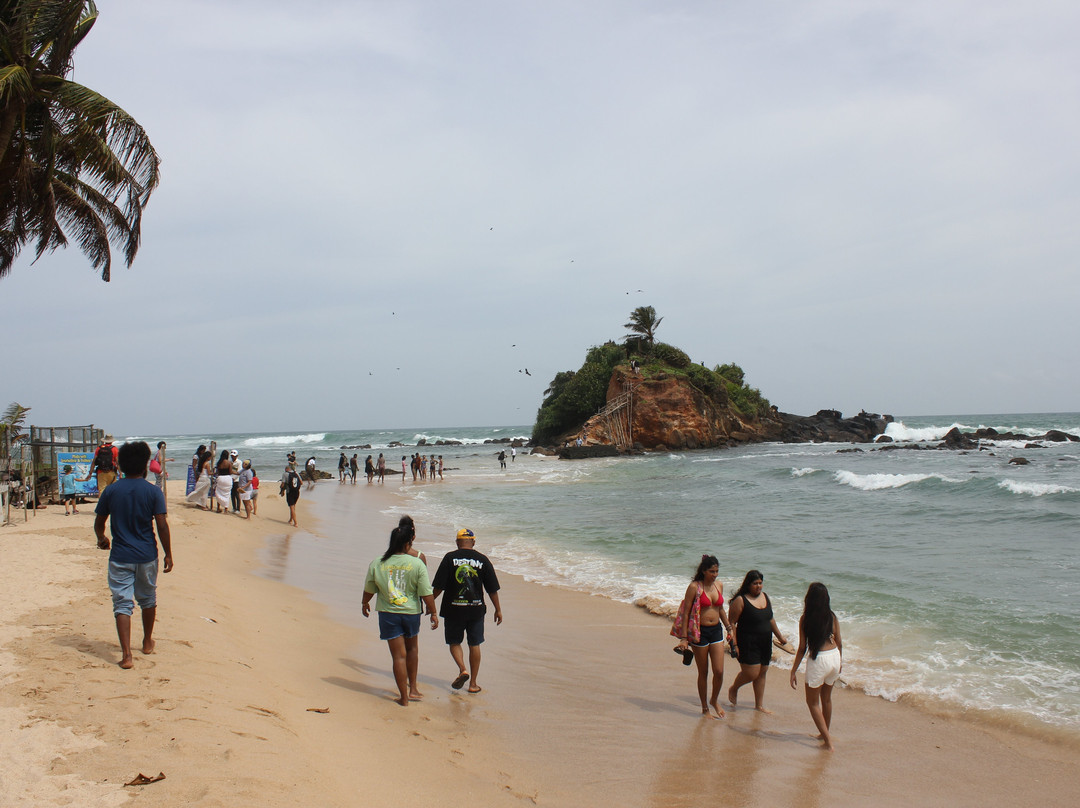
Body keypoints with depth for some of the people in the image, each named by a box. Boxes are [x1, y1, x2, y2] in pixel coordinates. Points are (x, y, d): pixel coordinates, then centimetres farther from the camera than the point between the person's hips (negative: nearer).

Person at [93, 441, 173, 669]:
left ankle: (126, 654, -11)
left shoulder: (111, 491, -1)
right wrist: (168, 554, -1)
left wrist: (101, 538, 30)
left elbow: (99, 523, 8)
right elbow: (162, 526, -10)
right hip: (147, 556, 0)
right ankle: (147, 642, 36)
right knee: (147, 599, 20)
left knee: (122, 604, -1)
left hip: (120, 556, 0)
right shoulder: (153, 492, -6)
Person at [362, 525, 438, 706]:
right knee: (412, 648, 24)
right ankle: (412, 689, 28)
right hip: (411, 612, 0)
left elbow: (369, 590, 8)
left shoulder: (377, 564, -6)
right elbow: (426, 594, -10)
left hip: (388, 614, 0)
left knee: (399, 655, 5)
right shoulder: (417, 564, -12)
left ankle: (404, 697, 8)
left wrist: (364, 603, 27)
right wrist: (433, 613, 2)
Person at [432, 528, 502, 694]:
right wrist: (498, 609, 10)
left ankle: (462, 670, -9)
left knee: (454, 642, 14)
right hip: (476, 609, 2)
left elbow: (439, 586, -7)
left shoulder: (450, 558, -6)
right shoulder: (482, 560, 0)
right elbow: (492, 588, 1)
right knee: (474, 645, 12)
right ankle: (473, 683, 15)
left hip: (453, 609, -1)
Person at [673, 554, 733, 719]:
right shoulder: (694, 587, -12)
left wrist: (729, 628, 19)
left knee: (719, 671, 0)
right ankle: (705, 708, 22)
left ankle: (714, 701, 27)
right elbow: (685, 613, -11)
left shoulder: (719, 585, 5)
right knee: (703, 673, 6)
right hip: (700, 632, -5)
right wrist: (684, 638, -14)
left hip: (716, 631, 5)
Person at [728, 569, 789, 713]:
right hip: (748, 643, -7)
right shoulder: (740, 600, -13)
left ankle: (759, 705, 23)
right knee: (752, 673, -10)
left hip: (765, 643, 7)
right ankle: (733, 689, 19)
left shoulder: (765, 597, 9)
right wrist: (734, 644, -17)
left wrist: (780, 636, 23)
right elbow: (732, 623, -13)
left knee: (762, 674, 11)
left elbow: (770, 620, 22)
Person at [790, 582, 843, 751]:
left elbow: (802, 648, -9)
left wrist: (793, 671, -1)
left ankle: (827, 740, 4)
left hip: (818, 660, -5)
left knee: (813, 702, 12)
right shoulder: (832, 617, -1)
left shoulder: (805, 619, -11)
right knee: (826, 698, 25)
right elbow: (839, 643, 7)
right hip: (834, 657, 5)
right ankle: (826, 733, 38)